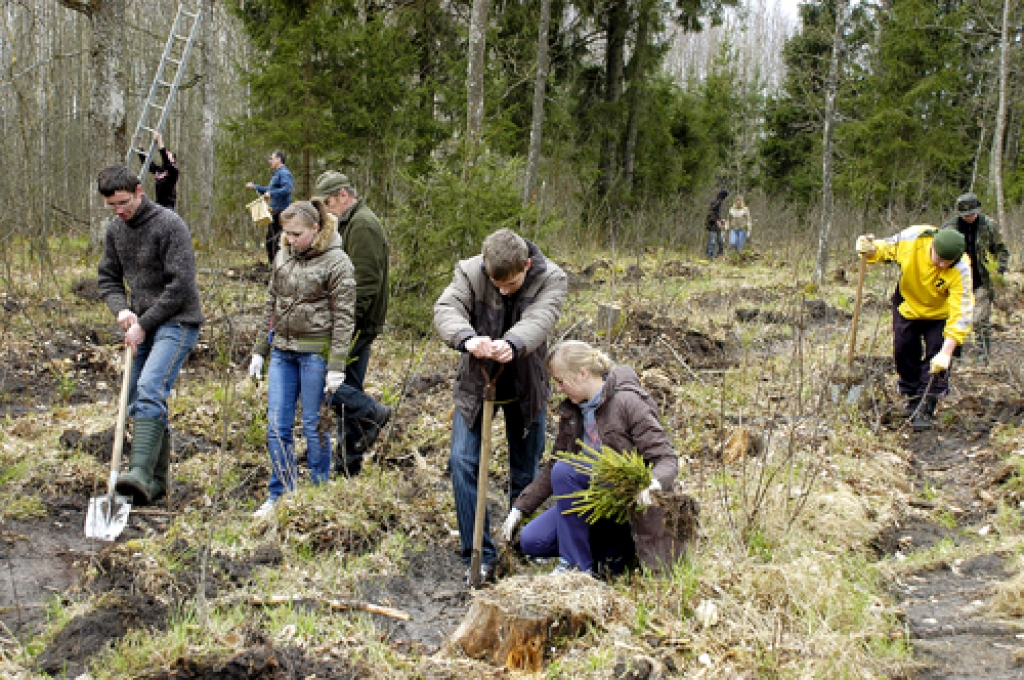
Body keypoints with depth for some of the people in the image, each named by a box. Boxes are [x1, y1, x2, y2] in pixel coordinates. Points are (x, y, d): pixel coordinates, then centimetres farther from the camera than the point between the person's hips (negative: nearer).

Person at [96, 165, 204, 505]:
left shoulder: (169, 225, -14)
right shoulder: (115, 228, 9)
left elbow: (181, 285, -18)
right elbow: (107, 277, 16)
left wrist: (144, 325, -15)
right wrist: (121, 309, -5)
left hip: (177, 322, -8)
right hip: (142, 325, 8)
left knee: (150, 390, -26)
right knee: (137, 402, 8)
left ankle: (140, 473, -35)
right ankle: (158, 480, 18)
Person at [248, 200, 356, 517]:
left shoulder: (336, 262, -9)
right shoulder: (283, 256, 10)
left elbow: (343, 317, -10)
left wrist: (337, 366, -15)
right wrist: (259, 350, 16)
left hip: (316, 352, -6)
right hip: (282, 351, 6)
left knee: (314, 425, 3)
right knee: (277, 425, 6)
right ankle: (279, 494, 18)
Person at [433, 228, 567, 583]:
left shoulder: (551, 279, -18)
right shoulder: (469, 272, -17)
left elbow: (539, 320, -35)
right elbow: (446, 308, -32)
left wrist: (513, 345, -57)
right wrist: (466, 338, -55)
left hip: (526, 386, 0)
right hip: (475, 381, 0)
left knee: (526, 470, 10)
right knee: (463, 462, -9)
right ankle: (480, 555, 0)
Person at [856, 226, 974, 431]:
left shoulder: (960, 270, -35)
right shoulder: (912, 239, -31)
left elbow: (962, 312, -35)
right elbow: (886, 249, -9)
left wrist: (946, 351, -41)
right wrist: (871, 250, -33)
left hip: (939, 314, -3)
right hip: (907, 305, 3)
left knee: (936, 358, -11)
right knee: (903, 351, 6)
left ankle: (926, 409, -1)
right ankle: (913, 396, 25)